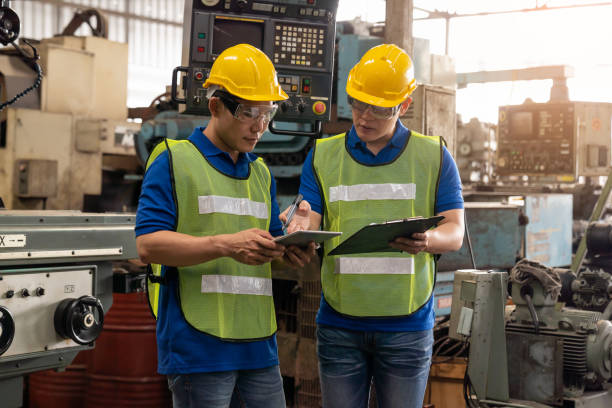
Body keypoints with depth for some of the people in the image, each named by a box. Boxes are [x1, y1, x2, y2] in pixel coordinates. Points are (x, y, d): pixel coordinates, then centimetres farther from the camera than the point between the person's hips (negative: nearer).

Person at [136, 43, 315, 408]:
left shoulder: (262, 173, 20)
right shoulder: (173, 161, -1)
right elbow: (148, 244, -12)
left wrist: (291, 253, -1)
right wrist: (227, 245, -22)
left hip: (258, 344, 6)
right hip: (198, 346, -6)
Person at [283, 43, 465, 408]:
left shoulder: (434, 156, 6)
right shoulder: (323, 155, 9)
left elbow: (455, 232, 1)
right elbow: (310, 223, 4)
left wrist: (427, 240, -22)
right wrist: (302, 227, -22)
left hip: (407, 326, -1)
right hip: (339, 325, 1)